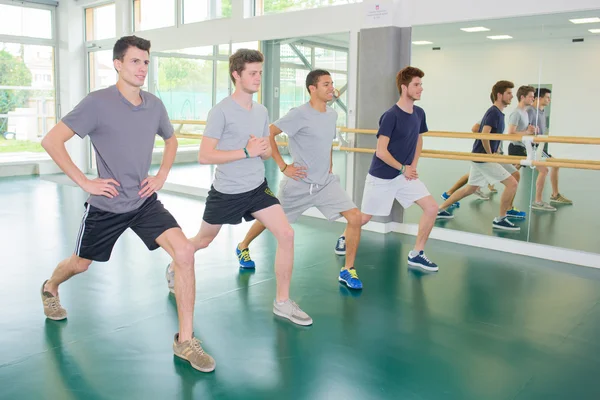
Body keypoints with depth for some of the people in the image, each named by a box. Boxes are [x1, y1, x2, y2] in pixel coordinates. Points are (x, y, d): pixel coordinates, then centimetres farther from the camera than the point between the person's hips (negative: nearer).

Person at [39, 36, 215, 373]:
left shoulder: (155, 105, -1)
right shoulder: (98, 103, -15)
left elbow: (171, 139, 19)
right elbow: (52, 141, -14)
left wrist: (162, 176, 5)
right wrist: (85, 182, -17)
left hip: (145, 202, 3)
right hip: (107, 205, -2)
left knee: (185, 252, -18)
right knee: (80, 265, 20)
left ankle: (185, 340, -7)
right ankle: (50, 289, 59)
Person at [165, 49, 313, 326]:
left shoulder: (261, 111, 5)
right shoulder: (221, 111, -14)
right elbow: (204, 156, -19)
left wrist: (264, 149, -9)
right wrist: (246, 151, -24)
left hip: (257, 188, 5)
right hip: (226, 192, -4)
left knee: (286, 235, -11)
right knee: (203, 241, 15)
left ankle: (282, 302, 1)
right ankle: (174, 268, 48)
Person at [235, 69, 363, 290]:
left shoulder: (332, 114, 6)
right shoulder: (299, 114, -17)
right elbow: (268, 134, -16)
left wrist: (329, 164, 13)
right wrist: (283, 166, -16)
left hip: (326, 181, 5)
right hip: (299, 183, -5)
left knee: (355, 217, -10)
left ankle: (348, 270, 4)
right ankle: (243, 247, 42)